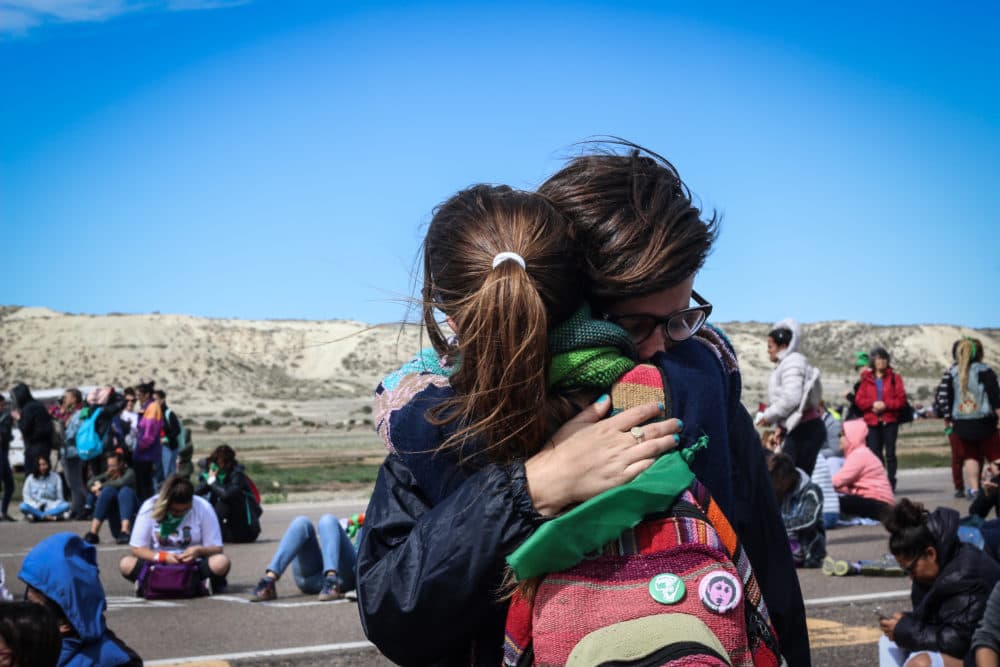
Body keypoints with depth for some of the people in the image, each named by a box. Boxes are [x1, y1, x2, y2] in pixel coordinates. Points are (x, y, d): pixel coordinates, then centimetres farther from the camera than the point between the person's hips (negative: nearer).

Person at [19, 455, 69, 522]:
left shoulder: (55, 477, 7)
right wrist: (37, 506, -16)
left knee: (66, 505, -31)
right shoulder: (31, 478, 8)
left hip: (51, 507, 0)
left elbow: (59, 498, 3)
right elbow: (26, 496, 2)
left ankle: (34, 516, -38)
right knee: (23, 506, -33)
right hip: (36, 508, 0)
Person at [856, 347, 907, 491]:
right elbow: (859, 400, 4)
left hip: (890, 420, -2)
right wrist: (872, 404, -13)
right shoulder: (866, 379, 9)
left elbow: (901, 399, -1)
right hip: (871, 421, 2)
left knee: (890, 453, -1)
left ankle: (891, 483, 2)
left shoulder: (894, 378, 5)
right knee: (875, 453, 1)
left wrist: (886, 405, -14)